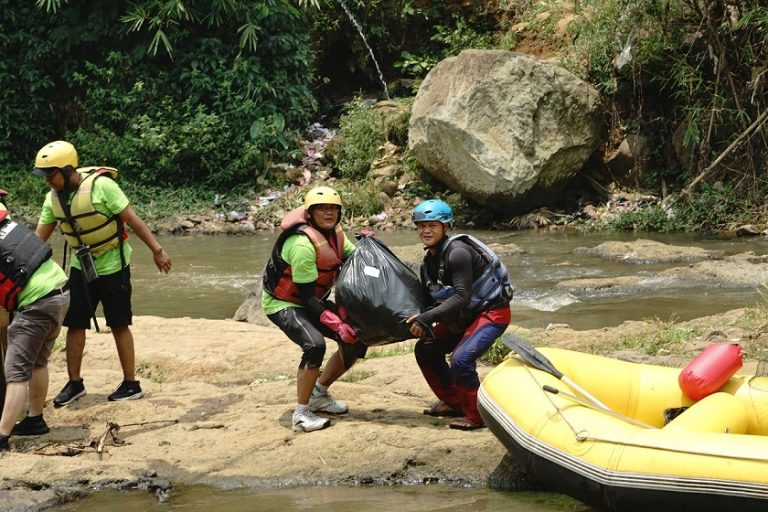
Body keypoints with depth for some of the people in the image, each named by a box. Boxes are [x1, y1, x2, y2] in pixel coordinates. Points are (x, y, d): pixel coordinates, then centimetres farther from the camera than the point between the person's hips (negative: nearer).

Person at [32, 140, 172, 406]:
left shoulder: (101, 185, -22)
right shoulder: (53, 198, -3)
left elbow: (132, 219, -19)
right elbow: (38, 238, 2)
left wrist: (157, 250, -18)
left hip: (112, 265, -6)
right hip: (81, 267, 6)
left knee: (119, 325, 1)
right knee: (74, 324, 6)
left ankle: (131, 384, 11)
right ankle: (75, 383, 18)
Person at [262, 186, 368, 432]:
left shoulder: (334, 233, -2)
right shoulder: (303, 244, -29)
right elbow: (307, 295, -28)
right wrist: (336, 324, -32)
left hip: (313, 300, 9)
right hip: (283, 303, -9)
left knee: (356, 339, 2)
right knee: (314, 345, -32)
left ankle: (319, 393, 19)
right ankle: (301, 414, -21)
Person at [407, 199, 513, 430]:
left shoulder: (457, 253, -25)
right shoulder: (428, 263, 3)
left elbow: (461, 297, -31)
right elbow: (429, 300, 7)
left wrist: (426, 319, -34)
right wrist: (420, 324, -13)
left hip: (492, 312, -10)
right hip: (464, 316, 10)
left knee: (461, 359, -26)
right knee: (426, 349, 9)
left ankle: (477, 415, -8)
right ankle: (454, 403, 22)